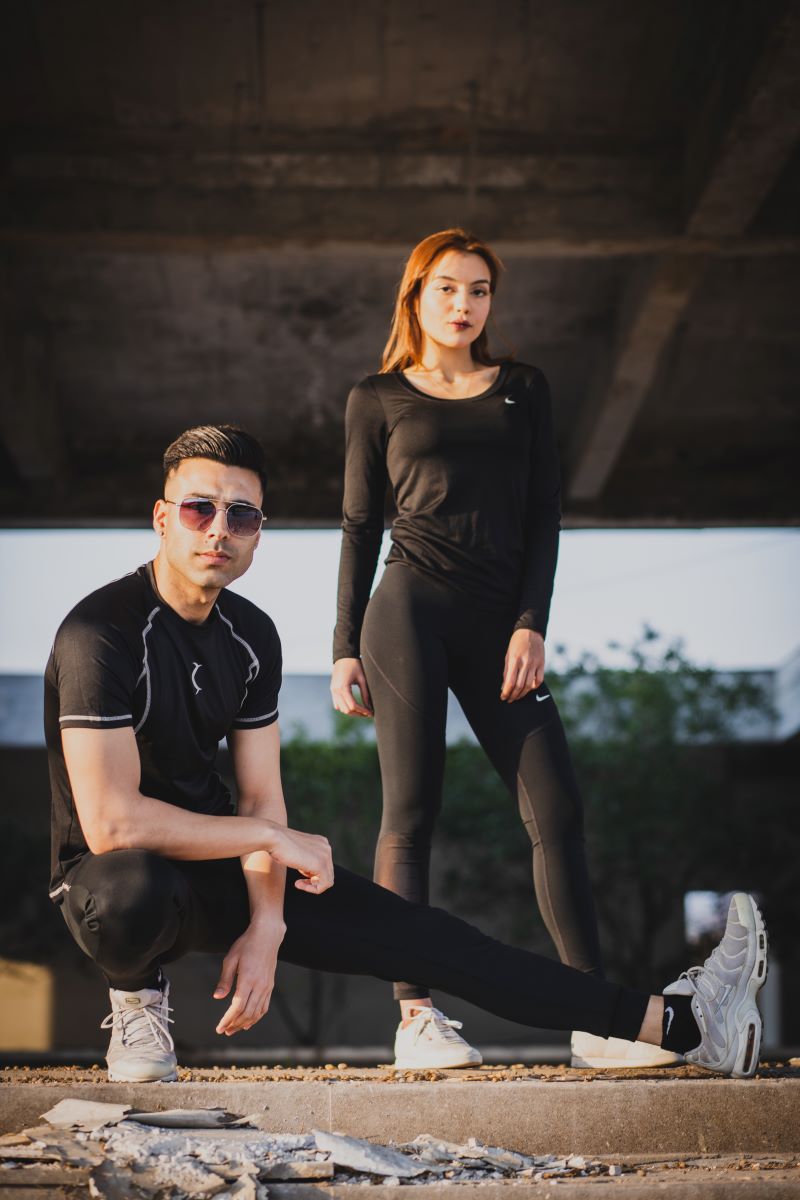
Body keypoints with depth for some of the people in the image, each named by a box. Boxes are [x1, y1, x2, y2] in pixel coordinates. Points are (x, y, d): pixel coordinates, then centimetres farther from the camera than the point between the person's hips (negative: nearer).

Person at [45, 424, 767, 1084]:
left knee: (422, 936, -3)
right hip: (114, 878, -6)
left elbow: (262, 796, 2)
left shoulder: (251, 635, 1)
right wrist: (270, 837, -21)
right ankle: (138, 998, -6)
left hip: (223, 866, 6)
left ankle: (679, 1025, -2)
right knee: (134, 890, -43)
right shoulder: (103, 630, -21)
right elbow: (111, 822, -29)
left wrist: (266, 924, -14)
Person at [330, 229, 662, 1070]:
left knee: (557, 810, -5)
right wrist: (345, 648, 3)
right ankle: (416, 1017, -3)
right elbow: (360, 526, 10)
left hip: (500, 622, 2)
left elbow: (543, 515, 10)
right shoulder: (378, 399, 11)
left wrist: (531, 624, -2)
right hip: (411, 608, -2)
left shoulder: (524, 389, 16)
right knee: (411, 811, -6)